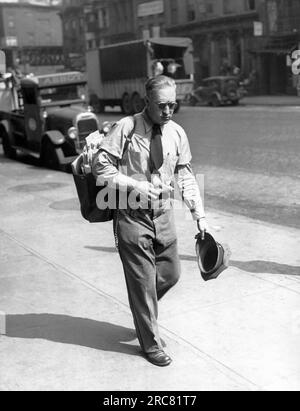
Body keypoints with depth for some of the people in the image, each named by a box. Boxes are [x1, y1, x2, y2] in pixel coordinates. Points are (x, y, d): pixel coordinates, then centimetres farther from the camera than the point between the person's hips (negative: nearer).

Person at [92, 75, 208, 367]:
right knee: (142, 280, 3)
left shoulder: (177, 133, 2)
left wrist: (199, 216, 2)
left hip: (163, 214, 5)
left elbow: (185, 177, 7)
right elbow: (100, 167, -11)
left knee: (170, 273, 14)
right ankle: (150, 343, 22)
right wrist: (135, 186, -22)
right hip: (132, 215, -5)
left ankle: (144, 312, 44)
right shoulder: (126, 128, -12)